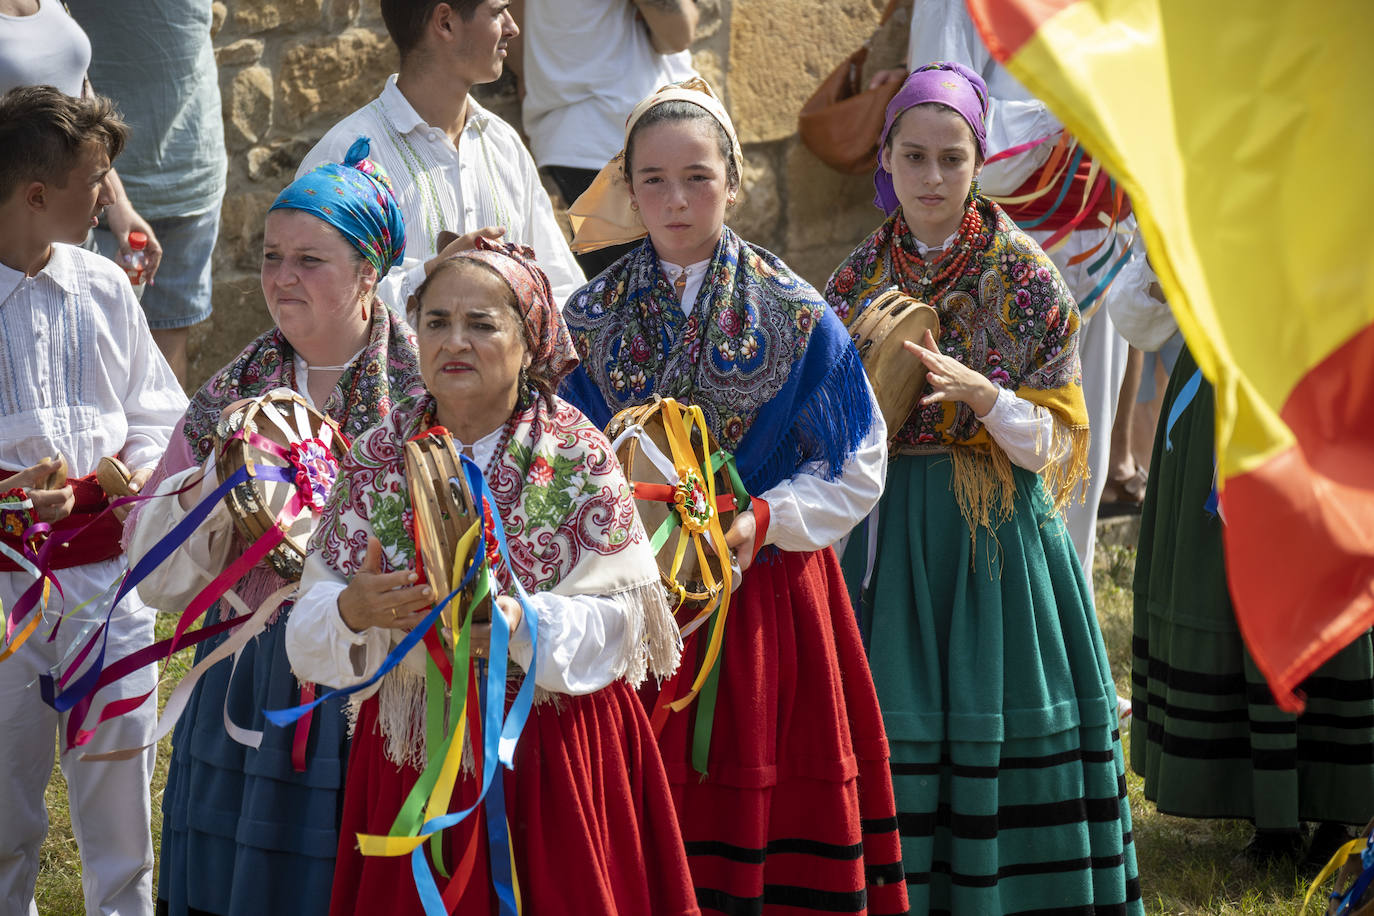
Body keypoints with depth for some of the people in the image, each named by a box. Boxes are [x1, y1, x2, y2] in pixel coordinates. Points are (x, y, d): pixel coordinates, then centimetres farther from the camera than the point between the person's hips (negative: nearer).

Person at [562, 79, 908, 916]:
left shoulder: (794, 316, -2)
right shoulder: (592, 318, 4)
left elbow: (856, 466, 0)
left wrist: (765, 520, -14)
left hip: (769, 589, -1)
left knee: (770, 804, 1)